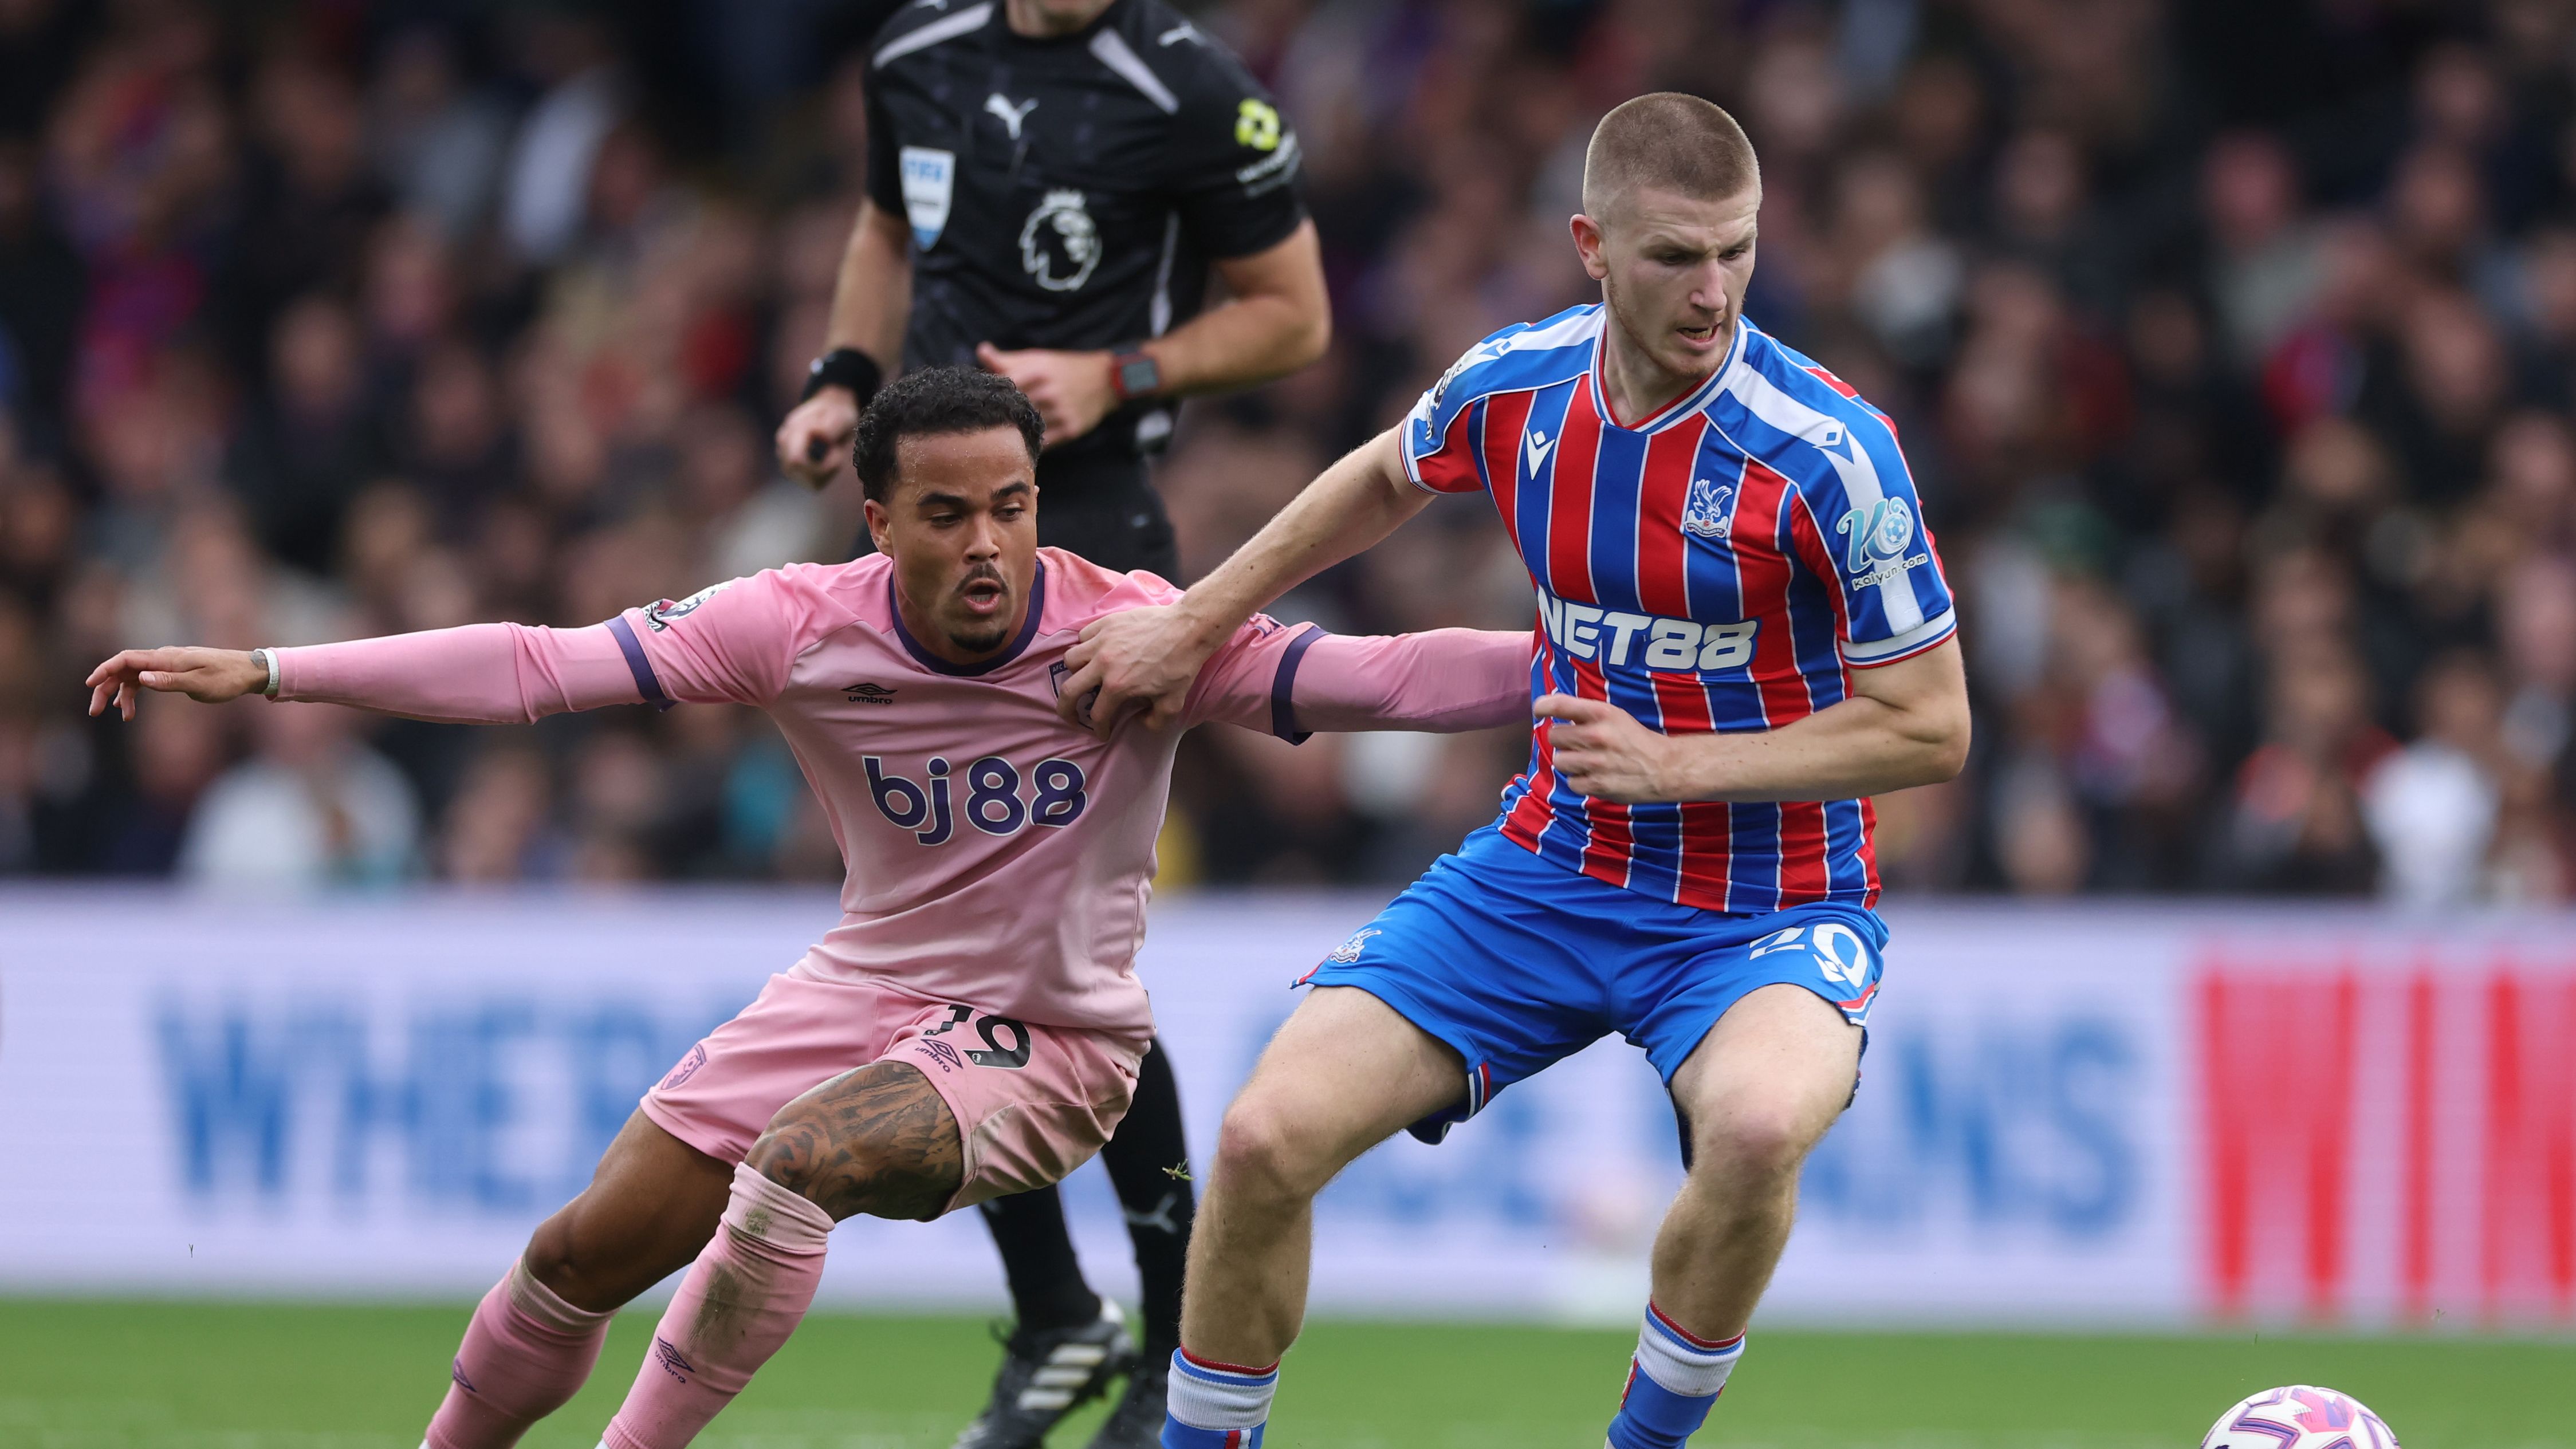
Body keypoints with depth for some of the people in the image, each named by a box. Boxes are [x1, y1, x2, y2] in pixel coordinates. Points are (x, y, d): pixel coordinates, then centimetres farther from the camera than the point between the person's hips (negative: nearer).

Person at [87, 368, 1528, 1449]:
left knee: (803, 1161, -32)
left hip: (1053, 1037, -4)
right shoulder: (802, 627, -14)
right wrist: (266, 673, -19)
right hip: (868, 989, 4)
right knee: (585, 1252, 2)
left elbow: (1374, 678, -25)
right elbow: (544, 665, -14)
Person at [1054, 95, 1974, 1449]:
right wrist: (1192, 623, 20)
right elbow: (1384, 479, 19)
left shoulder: (1825, 450, -21)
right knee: (1265, 1140, -12)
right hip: (1548, 871, 4)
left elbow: (1928, 728, -13)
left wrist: (1677, 764, -21)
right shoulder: (1509, 386, -6)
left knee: (1759, 1123, -38)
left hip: (1764, 914, -4)